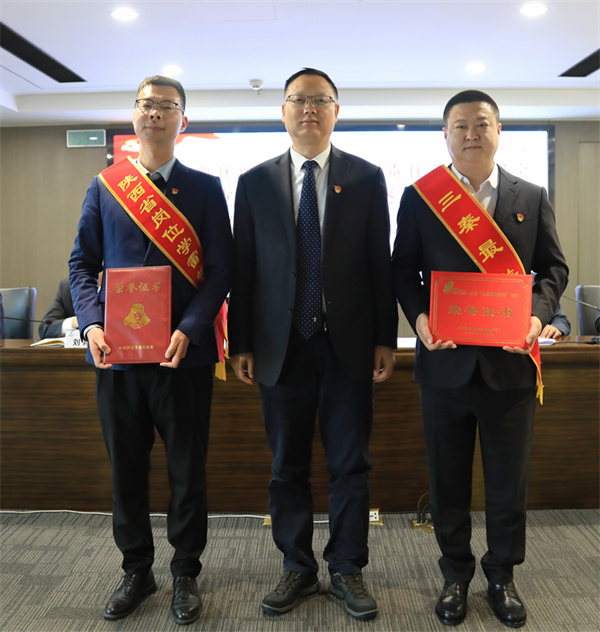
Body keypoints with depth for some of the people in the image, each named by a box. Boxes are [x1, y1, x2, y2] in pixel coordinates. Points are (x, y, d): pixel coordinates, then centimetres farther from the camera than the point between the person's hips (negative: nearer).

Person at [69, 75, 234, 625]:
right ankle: (137, 571, 31)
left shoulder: (205, 188, 3)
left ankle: (186, 574, 27)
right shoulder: (104, 186, 10)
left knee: (188, 470, 8)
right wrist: (92, 324, -9)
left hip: (183, 353, -2)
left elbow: (221, 270, -2)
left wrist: (189, 331, -16)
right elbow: (82, 263, 8)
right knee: (126, 467, 12)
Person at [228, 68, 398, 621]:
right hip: (282, 346, 1)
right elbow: (243, 268, 5)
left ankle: (348, 570, 25)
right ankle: (298, 569, 27)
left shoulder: (367, 178, 4)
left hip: (349, 345, 0)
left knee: (350, 465, 8)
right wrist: (240, 344, 2)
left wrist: (386, 339, -1)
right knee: (288, 466, 11)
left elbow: (381, 262, 3)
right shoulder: (255, 182, 6)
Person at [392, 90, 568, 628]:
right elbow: (403, 268, 3)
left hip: (509, 362, 1)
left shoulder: (532, 197, 6)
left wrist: (539, 314, -12)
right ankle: (456, 573, 32)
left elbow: (553, 267, 7)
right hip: (446, 361, -1)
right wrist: (418, 316, -15)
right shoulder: (419, 198, 2)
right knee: (448, 477, 12)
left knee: (509, 478, 12)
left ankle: (502, 575, 33)